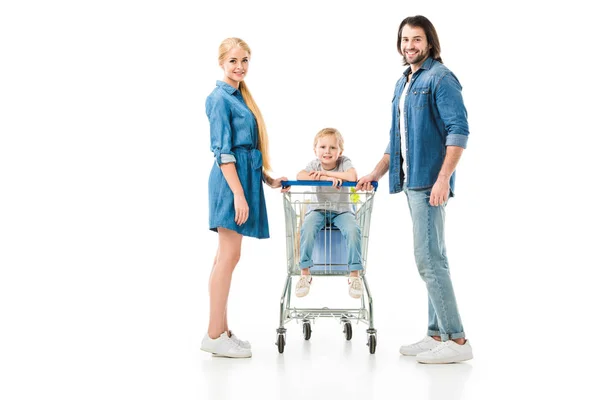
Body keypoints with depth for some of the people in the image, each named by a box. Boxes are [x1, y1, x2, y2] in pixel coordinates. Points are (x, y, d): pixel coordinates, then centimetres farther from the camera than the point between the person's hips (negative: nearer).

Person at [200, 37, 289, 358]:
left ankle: (220, 331, 14)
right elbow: (223, 152, -16)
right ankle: (215, 336, -4)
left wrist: (268, 179, 19)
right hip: (232, 180, -9)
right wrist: (239, 194, -21)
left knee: (227, 256, 9)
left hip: (245, 178, 9)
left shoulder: (240, 96, 18)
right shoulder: (220, 98, -9)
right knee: (229, 256, -8)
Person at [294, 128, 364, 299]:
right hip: (319, 209, 1)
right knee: (307, 228, -30)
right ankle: (305, 274, -18)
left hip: (342, 211, -1)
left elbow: (352, 177, -31)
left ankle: (354, 275, -16)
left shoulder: (344, 162, -9)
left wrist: (324, 172, -23)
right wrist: (327, 178, -32)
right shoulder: (315, 164, -5)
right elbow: (300, 176, -25)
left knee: (353, 230, -30)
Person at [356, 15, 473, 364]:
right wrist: (376, 174, 20)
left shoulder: (440, 78, -7)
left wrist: (443, 178, -24)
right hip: (411, 182, 9)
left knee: (429, 259, -11)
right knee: (432, 260, 10)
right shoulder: (403, 83, 19)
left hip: (430, 182, -9)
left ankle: (457, 340, -6)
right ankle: (438, 334, 15)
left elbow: (459, 131, -16)